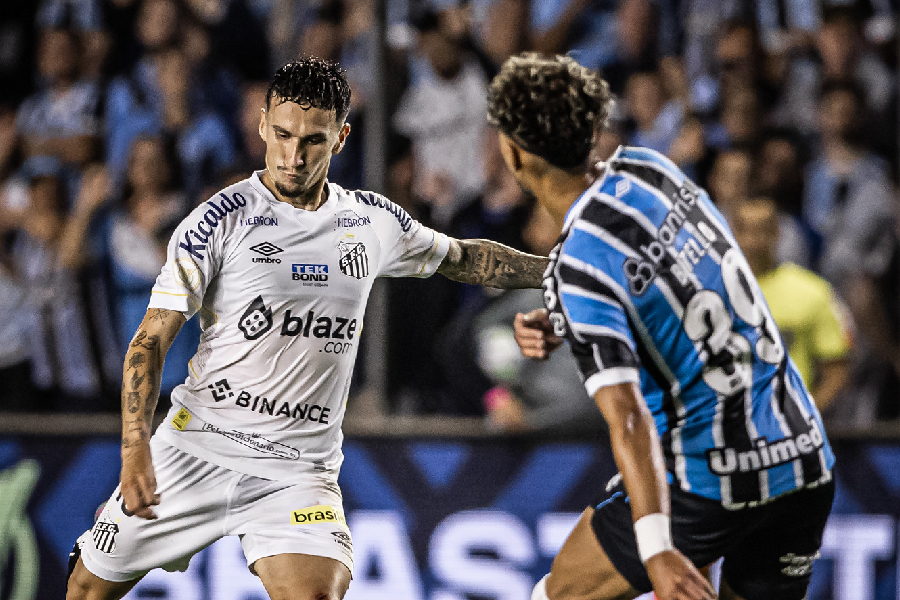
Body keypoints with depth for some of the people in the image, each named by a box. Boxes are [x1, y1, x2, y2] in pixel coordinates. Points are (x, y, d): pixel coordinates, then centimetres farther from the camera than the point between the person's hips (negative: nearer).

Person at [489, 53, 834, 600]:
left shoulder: (579, 274, -19)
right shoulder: (649, 169, 1)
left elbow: (628, 417, -30)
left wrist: (656, 549, -38)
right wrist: (561, 329, 7)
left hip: (706, 482, -6)